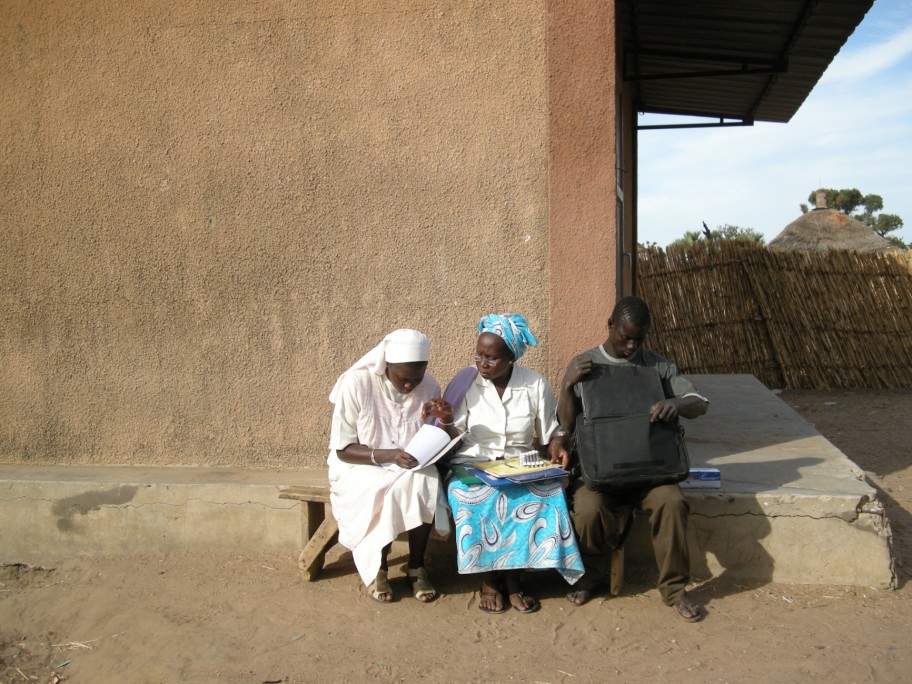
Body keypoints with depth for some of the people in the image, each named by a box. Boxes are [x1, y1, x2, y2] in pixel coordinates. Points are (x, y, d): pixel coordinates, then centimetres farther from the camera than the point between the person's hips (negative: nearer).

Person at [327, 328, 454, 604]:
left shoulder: (429, 386, -6)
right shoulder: (356, 383, -17)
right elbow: (342, 449, -14)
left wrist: (447, 421, -19)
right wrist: (386, 455, -29)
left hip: (411, 467, 3)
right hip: (360, 466, -3)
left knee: (425, 484, -30)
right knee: (389, 492, -33)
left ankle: (417, 566, -11)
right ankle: (378, 568, -9)